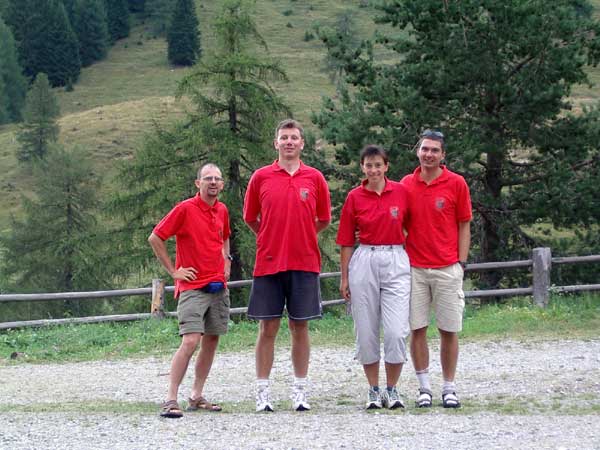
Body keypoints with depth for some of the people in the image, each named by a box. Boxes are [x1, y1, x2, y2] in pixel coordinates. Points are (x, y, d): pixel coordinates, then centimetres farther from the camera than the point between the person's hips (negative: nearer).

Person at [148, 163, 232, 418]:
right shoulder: (185, 209, -9)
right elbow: (155, 239, -8)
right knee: (190, 341, -17)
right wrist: (173, 271, -7)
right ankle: (170, 400, -14)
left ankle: (196, 397, 17)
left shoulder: (222, 210, 11)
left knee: (211, 341, 8)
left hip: (218, 287, 7)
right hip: (192, 287, -7)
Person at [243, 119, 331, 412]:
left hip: (305, 263, 1)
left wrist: (301, 239, 12)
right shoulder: (261, 177, 4)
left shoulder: (315, 178, 5)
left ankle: (300, 391, 11)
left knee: (300, 327, 5)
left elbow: (324, 219, 14)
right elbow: (250, 218, 13)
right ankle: (263, 391, 6)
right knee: (268, 328, 1)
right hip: (268, 263, 0)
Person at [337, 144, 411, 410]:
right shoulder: (354, 197, 3)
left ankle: (392, 389, 6)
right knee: (366, 331, 3)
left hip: (396, 262, -1)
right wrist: (344, 277, 5)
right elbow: (347, 241, 7)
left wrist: (414, 265, 7)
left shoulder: (401, 192, 3)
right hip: (364, 262, 1)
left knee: (397, 331, -8)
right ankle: (374, 390, 15)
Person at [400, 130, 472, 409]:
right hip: (414, 268, 2)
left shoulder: (456, 183, 1)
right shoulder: (406, 185, 7)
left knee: (449, 331, 2)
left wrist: (461, 264, -2)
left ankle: (449, 388, 11)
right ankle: (424, 387, 11)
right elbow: (400, 226, 13)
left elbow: (463, 226, 4)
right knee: (417, 329, 2)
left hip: (447, 268, -2)